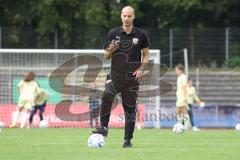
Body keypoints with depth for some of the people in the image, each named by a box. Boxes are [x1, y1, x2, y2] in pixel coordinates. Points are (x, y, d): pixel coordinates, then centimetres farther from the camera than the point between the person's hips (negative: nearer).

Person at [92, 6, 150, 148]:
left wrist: (141, 69, -7)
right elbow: (106, 56, 9)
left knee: (130, 108, 2)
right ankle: (104, 128, -21)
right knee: (107, 96, -27)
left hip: (132, 77, 0)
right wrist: (111, 50, -14)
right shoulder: (113, 34, 3)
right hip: (115, 75, 0)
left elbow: (146, 54, 10)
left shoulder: (141, 35, 2)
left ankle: (128, 140, 10)